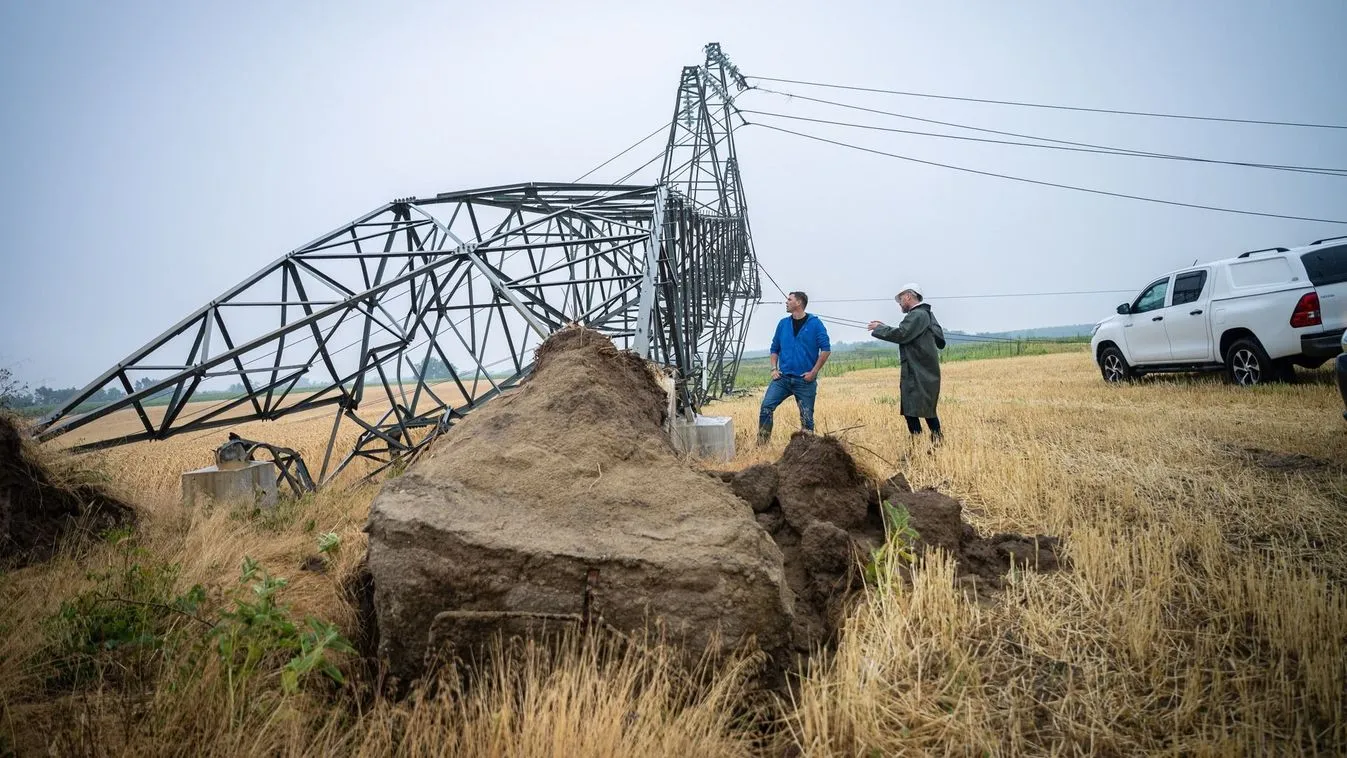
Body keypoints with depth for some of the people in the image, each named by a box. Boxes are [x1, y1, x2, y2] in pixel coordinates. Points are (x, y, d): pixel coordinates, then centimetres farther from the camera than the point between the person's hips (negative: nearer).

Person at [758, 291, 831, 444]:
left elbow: (826, 349, -6)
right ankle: (762, 445, -6)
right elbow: (775, 348, 17)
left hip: (805, 380, -3)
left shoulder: (815, 323, -3)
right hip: (782, 378, 3)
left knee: (807, 417, 3)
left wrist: (814, 372, -10)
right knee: (766, 406, -12)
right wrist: (774, 369, 4)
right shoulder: (783, 323, 10)